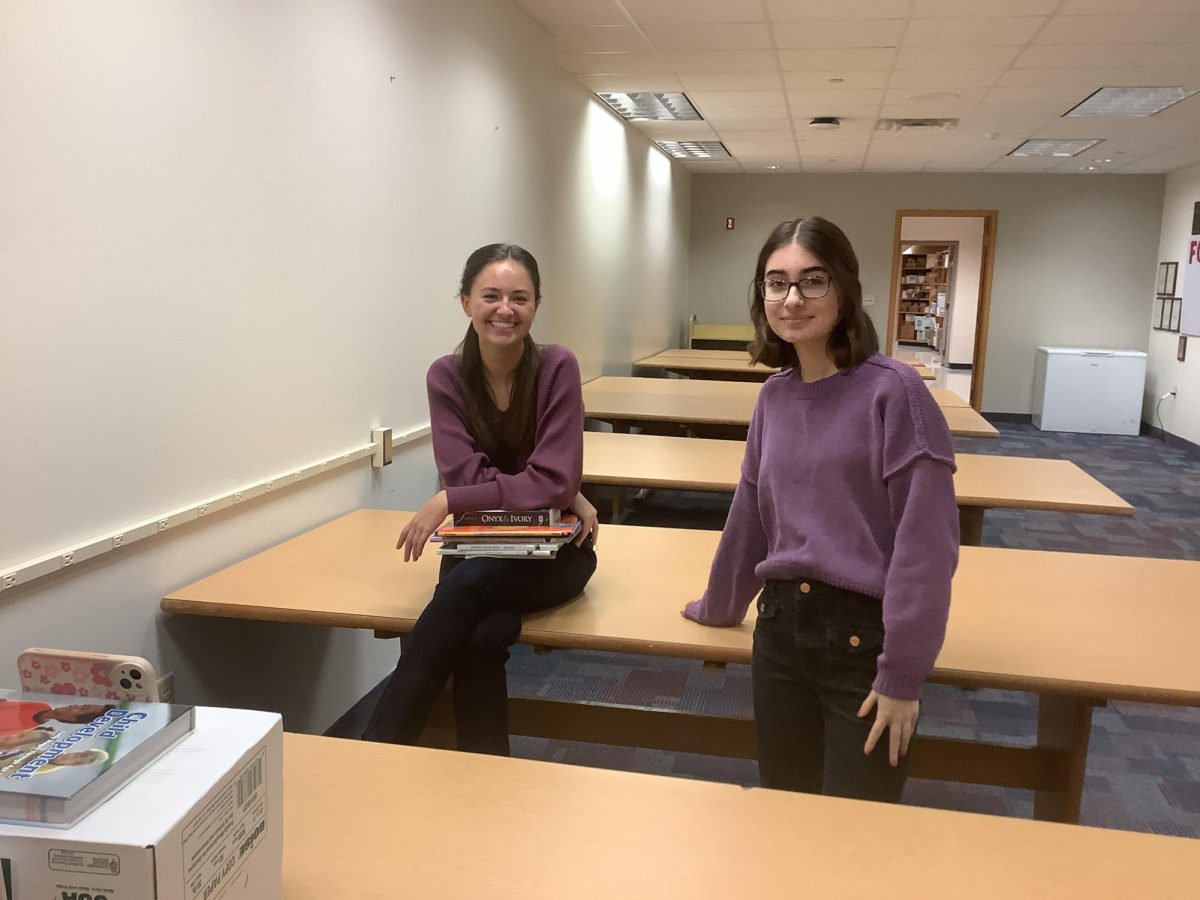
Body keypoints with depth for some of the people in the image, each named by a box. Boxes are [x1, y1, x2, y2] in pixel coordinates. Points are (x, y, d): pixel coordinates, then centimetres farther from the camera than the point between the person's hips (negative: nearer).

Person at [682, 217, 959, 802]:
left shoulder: (893, 391, -13)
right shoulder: (774, 396, 6)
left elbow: (925, 541, -15)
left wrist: (903, 674, -16)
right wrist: (717, 606, 25)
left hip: (863, 637, -5)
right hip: (780, 628, 6)